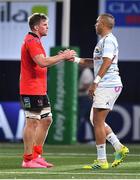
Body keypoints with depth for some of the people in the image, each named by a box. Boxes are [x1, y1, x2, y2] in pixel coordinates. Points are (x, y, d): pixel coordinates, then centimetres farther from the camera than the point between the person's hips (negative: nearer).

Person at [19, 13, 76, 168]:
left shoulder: (35, 41, 19)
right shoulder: (31, 41, -15)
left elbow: (42, 63, 22)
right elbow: (42, 62, -27)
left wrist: (61, 56, 13)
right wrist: (63, 56, -19)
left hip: (40, 90, 11)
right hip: (31, 90, -11)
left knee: (46, 119, 13)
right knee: (32, 122, -7)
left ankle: (36, 155, 17)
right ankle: (28, 160, -3)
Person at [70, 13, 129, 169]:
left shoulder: (108, 40, -11)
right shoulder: (104, 40, 22)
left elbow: (106, 62, -22)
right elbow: (95, 62, 32)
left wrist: (95, 83, -26)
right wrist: (75, 59, 27)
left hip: (108, 86, -10)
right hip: (105, 86, 10)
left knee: (98, 121, -9)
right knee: (96, 120, 13)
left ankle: (102, 161, -8)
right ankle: (119, 148, 10)